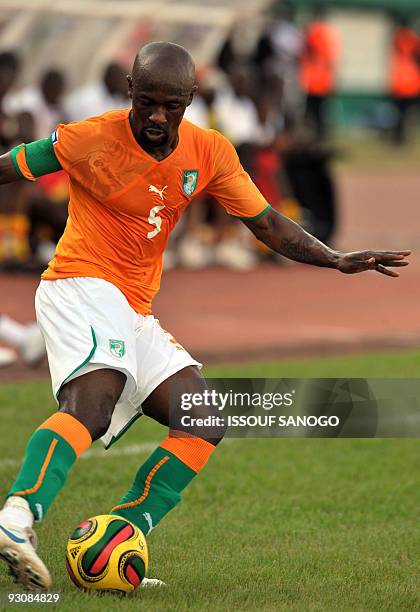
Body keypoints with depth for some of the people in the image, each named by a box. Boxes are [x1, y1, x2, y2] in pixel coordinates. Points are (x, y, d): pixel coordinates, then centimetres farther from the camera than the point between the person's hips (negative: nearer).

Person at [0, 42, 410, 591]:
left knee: (203, 426, -4)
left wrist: (335, 260, -3)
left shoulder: (211, 153, 4)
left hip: (135, 313, 7)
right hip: (81, 286, -7)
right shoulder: (90, 139, -9)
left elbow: (266, 222, 9)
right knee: (93, 400, -34)